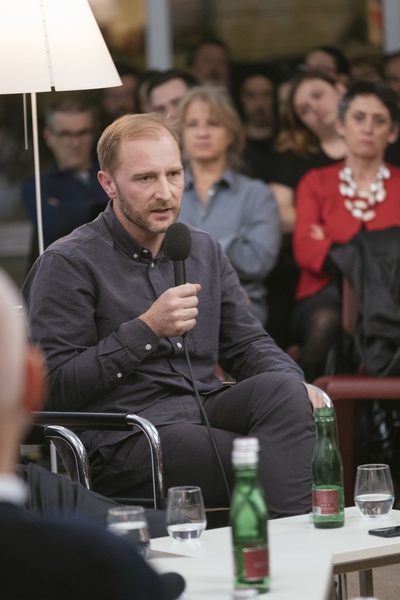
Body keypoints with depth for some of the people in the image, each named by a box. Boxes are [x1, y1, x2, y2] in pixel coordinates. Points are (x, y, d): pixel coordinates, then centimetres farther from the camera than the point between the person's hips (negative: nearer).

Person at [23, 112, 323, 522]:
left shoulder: (203, 251, 19)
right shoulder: (68, 264, -2)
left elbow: (248, 345, 23)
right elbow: (55, 387, -9)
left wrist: (296, 388, 0)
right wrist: (146, 329, -15)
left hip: (206, 412, 6)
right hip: (124, 438, -6)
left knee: (280, 386, -28)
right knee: (264, 463, -31)